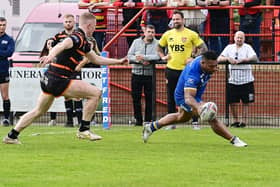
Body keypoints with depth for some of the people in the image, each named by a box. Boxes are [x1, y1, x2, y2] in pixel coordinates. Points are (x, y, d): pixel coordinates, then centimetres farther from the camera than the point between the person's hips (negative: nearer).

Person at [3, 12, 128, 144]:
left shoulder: (83, 42, 20)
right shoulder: (78, 37, -12)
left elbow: (96, 59, 33)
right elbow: (62, 45, -32)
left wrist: (118, 61, 36)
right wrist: (51, 56, -51)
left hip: (48, 79, 10)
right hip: (58, 80, -10)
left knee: (39, 111, 22)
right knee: (95, 93, -10)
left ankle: (11, 136, 24)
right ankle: (84, 130, -5)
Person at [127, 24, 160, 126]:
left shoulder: (157, 43, 1)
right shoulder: (136, 42, 9)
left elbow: (157, 56, -15)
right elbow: (129, 55, 3)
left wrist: (144, 57, -19)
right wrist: (140, 60, -12)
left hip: (150, 75, -2)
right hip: (136, 74, 2)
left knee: (149, 98, 1)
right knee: (136, 98, 2)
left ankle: (148, 120, 9)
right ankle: (138, 119, 10)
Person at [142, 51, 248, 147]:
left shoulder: (203, 59, -18)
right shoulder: (193, 74, -42)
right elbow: (188, 97, -51)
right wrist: (198, 108, -70)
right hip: (184, 97, -9)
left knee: (182, 117, 35)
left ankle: (151, 127, 49)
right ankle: (233, 140, -16)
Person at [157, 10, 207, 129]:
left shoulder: (191, 34, -3)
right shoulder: (167, 34, 8)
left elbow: (203, 48, -1)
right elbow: (159, 47, 24)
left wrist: (194, 58, -10)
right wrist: (163, 57, 8)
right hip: (171, 69, 4)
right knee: (171, 97, 7)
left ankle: (195, 122, 4)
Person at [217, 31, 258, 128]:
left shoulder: (247, 47, 0)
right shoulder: (229, 48, 9)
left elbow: (254, 58, -16)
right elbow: (219, 59, 1)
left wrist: (241, 60, -27)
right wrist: (228, 58, -19)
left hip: (246, 80, -3)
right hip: (233, 80, 3)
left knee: (245, 102, 0)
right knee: (232, 102, 1)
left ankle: (244, 121, 7)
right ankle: (236, 120, 15)